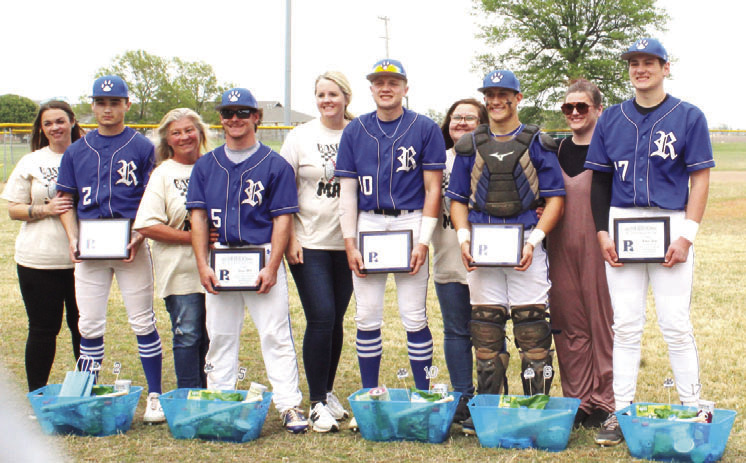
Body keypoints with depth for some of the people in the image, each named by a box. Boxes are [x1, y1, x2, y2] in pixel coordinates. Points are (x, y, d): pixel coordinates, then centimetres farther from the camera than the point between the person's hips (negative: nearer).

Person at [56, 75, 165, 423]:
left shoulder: (142, 147, 2)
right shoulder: (77, 150, 11)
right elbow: (66, 199, 13)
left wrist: (139, 236, -14)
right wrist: (72, 238, -3)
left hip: (131, 245, -3)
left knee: (143, 322, 0)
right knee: (90, 325, 6)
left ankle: (155, 396, 8)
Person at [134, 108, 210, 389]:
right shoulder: (163, 174, -1)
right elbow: (147, 227, -9)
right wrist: (192, 237, -15)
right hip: (181, 271, -4)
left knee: (211, 337, 9)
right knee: (188, 336, -2)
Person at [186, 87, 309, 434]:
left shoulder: (275, 164, 1)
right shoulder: (206, 165, 11)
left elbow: (282, 218, -3)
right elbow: (198, 216, 8)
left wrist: (272, 266, -12)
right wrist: (203, 265, -2)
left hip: (262, 257, -3)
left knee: (275, 333, -6)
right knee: (219, 334, 8)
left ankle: (290, 405, -3)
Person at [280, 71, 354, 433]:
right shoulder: (300, 137, 2)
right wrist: (290, 238, -6)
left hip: (347, 243, 2)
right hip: (310, 243, -2)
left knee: (336, 320, 9)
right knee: (320, 319, -9)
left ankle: (328, 392, 24)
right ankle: (317, 403, 0)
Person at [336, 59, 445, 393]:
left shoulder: (425, 129, 0)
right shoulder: (355, 131, 8)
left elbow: (433, 189, -1)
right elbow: (348, 190, 7)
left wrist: (423, 241, -8)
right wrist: (350, 243, 0)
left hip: (410, 222, -3)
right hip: (367, 224, 3)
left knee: (414, 318, -2)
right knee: (367, 317, 5)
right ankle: (369, 395, 17)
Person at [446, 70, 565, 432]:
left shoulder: (537, 144, 6)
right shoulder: (470, 145, 13)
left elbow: (555, 198, 1)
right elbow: (457, 199, 14)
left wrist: (534, 240, -11)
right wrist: (463, 237, -3)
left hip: (525, 243, -2)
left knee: (532, 327, -4)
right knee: (485, 327, 5)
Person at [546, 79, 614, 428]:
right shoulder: (557, 149, 15)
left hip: (599, 245, -5)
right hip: (562, 248, 5)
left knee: (602, 321, -1)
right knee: (570, 324, 8)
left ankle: (605, 401, 8)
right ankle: (577, 398, 17)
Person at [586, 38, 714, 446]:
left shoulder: (688, 117, 1)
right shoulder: (611, 119, 10)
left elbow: (700, 178, -2)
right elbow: (600, 179, 11)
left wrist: (687, 235, -11)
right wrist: (603, 232, 1)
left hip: (671, 224, -3)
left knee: (676, 325, -3)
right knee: (625, 325, 5)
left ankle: (693, 411, 7)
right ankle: (621, 412, 11)